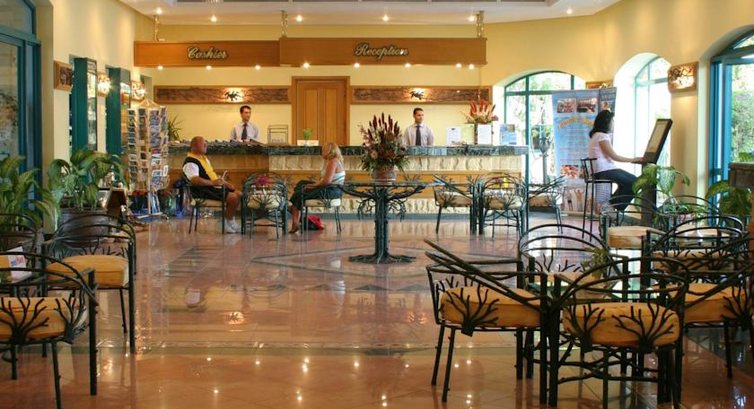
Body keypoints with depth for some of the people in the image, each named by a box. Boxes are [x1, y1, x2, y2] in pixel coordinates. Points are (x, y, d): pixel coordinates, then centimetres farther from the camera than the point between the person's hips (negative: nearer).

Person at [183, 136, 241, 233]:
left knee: (238, 195, 2)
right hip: (204, 190, -10)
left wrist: (225, 183, 12)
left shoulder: (204, 158, 21)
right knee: (233, 197, -23)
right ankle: (229, 223, -8)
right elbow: (194, 180, -28)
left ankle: (230, 220, 8)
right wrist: (213, 182, -34)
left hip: (215, 187, 10)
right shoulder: (190, 162, -14)